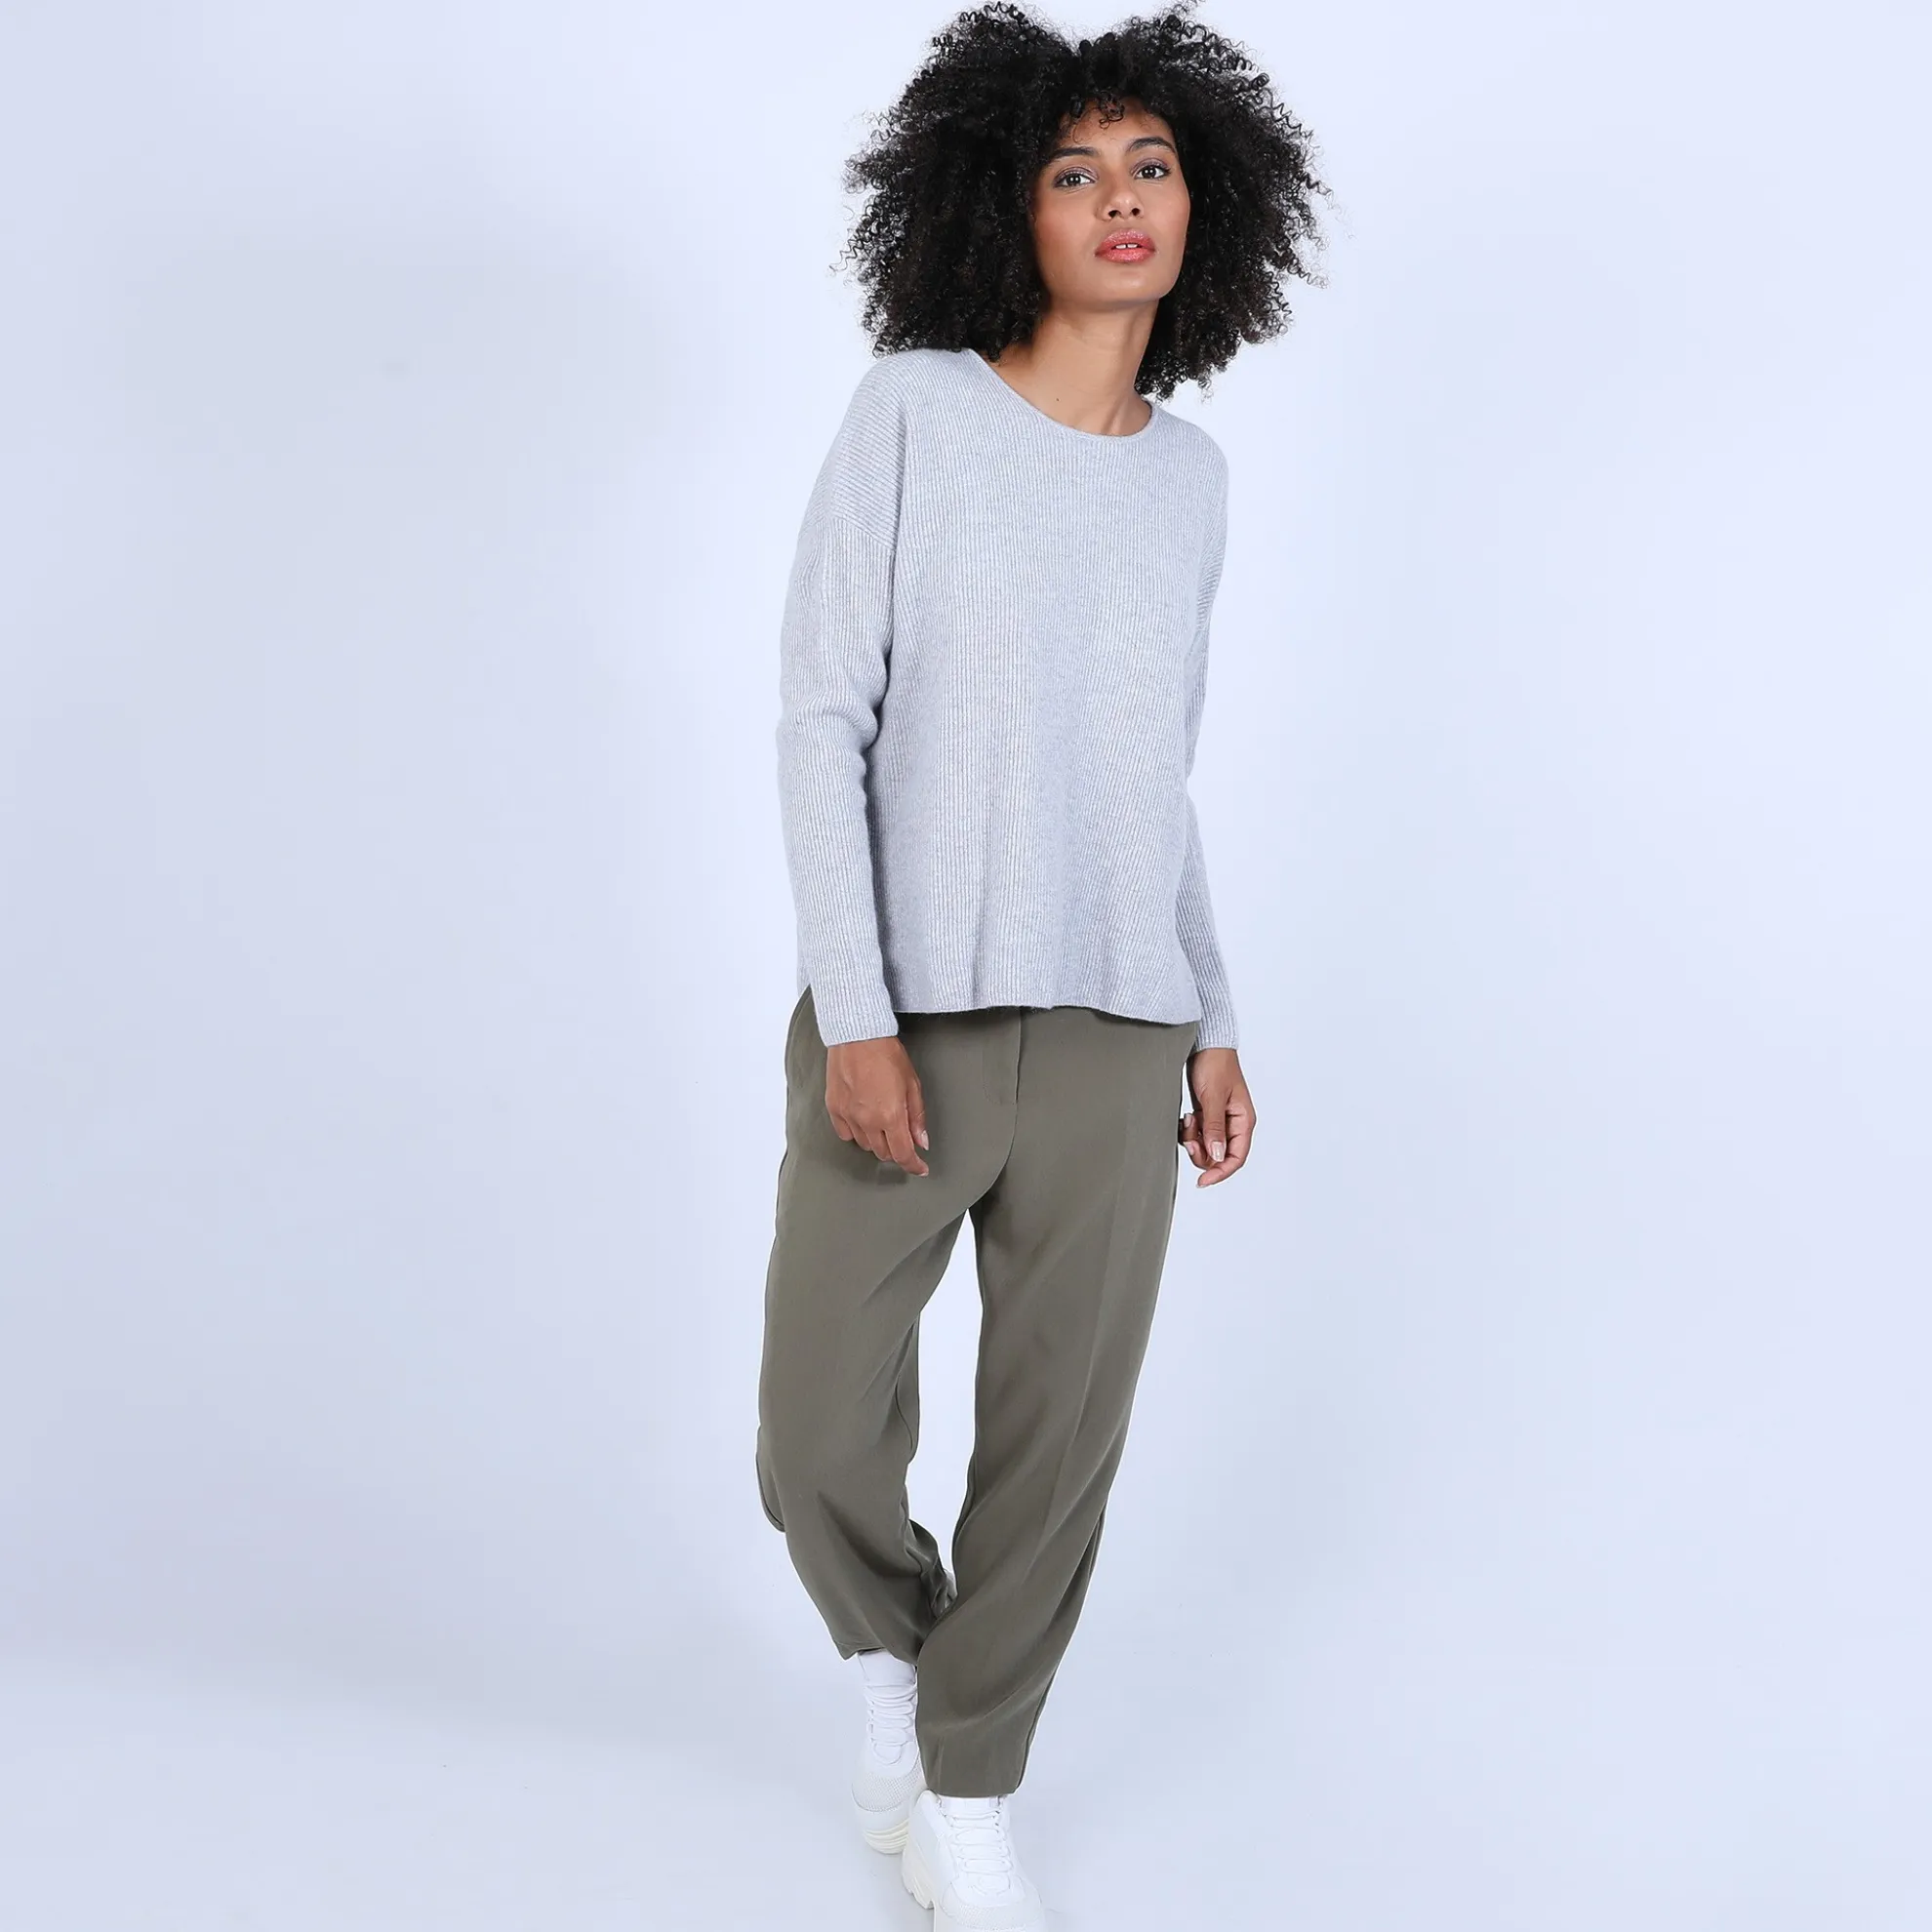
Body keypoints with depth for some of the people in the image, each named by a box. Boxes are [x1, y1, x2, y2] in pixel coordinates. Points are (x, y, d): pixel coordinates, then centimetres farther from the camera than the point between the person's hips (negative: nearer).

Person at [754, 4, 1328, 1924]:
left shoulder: (1192, 474, 11)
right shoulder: (910, 413, -2)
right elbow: (822, 723, -6)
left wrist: (1210, 1020, 13)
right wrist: (854, 1016, -13)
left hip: (1112, 1044, 3)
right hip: (902, 1027, -3)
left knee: (1058, 1441, 6)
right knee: (823, 1442, 0)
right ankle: (888, 1647, 33)